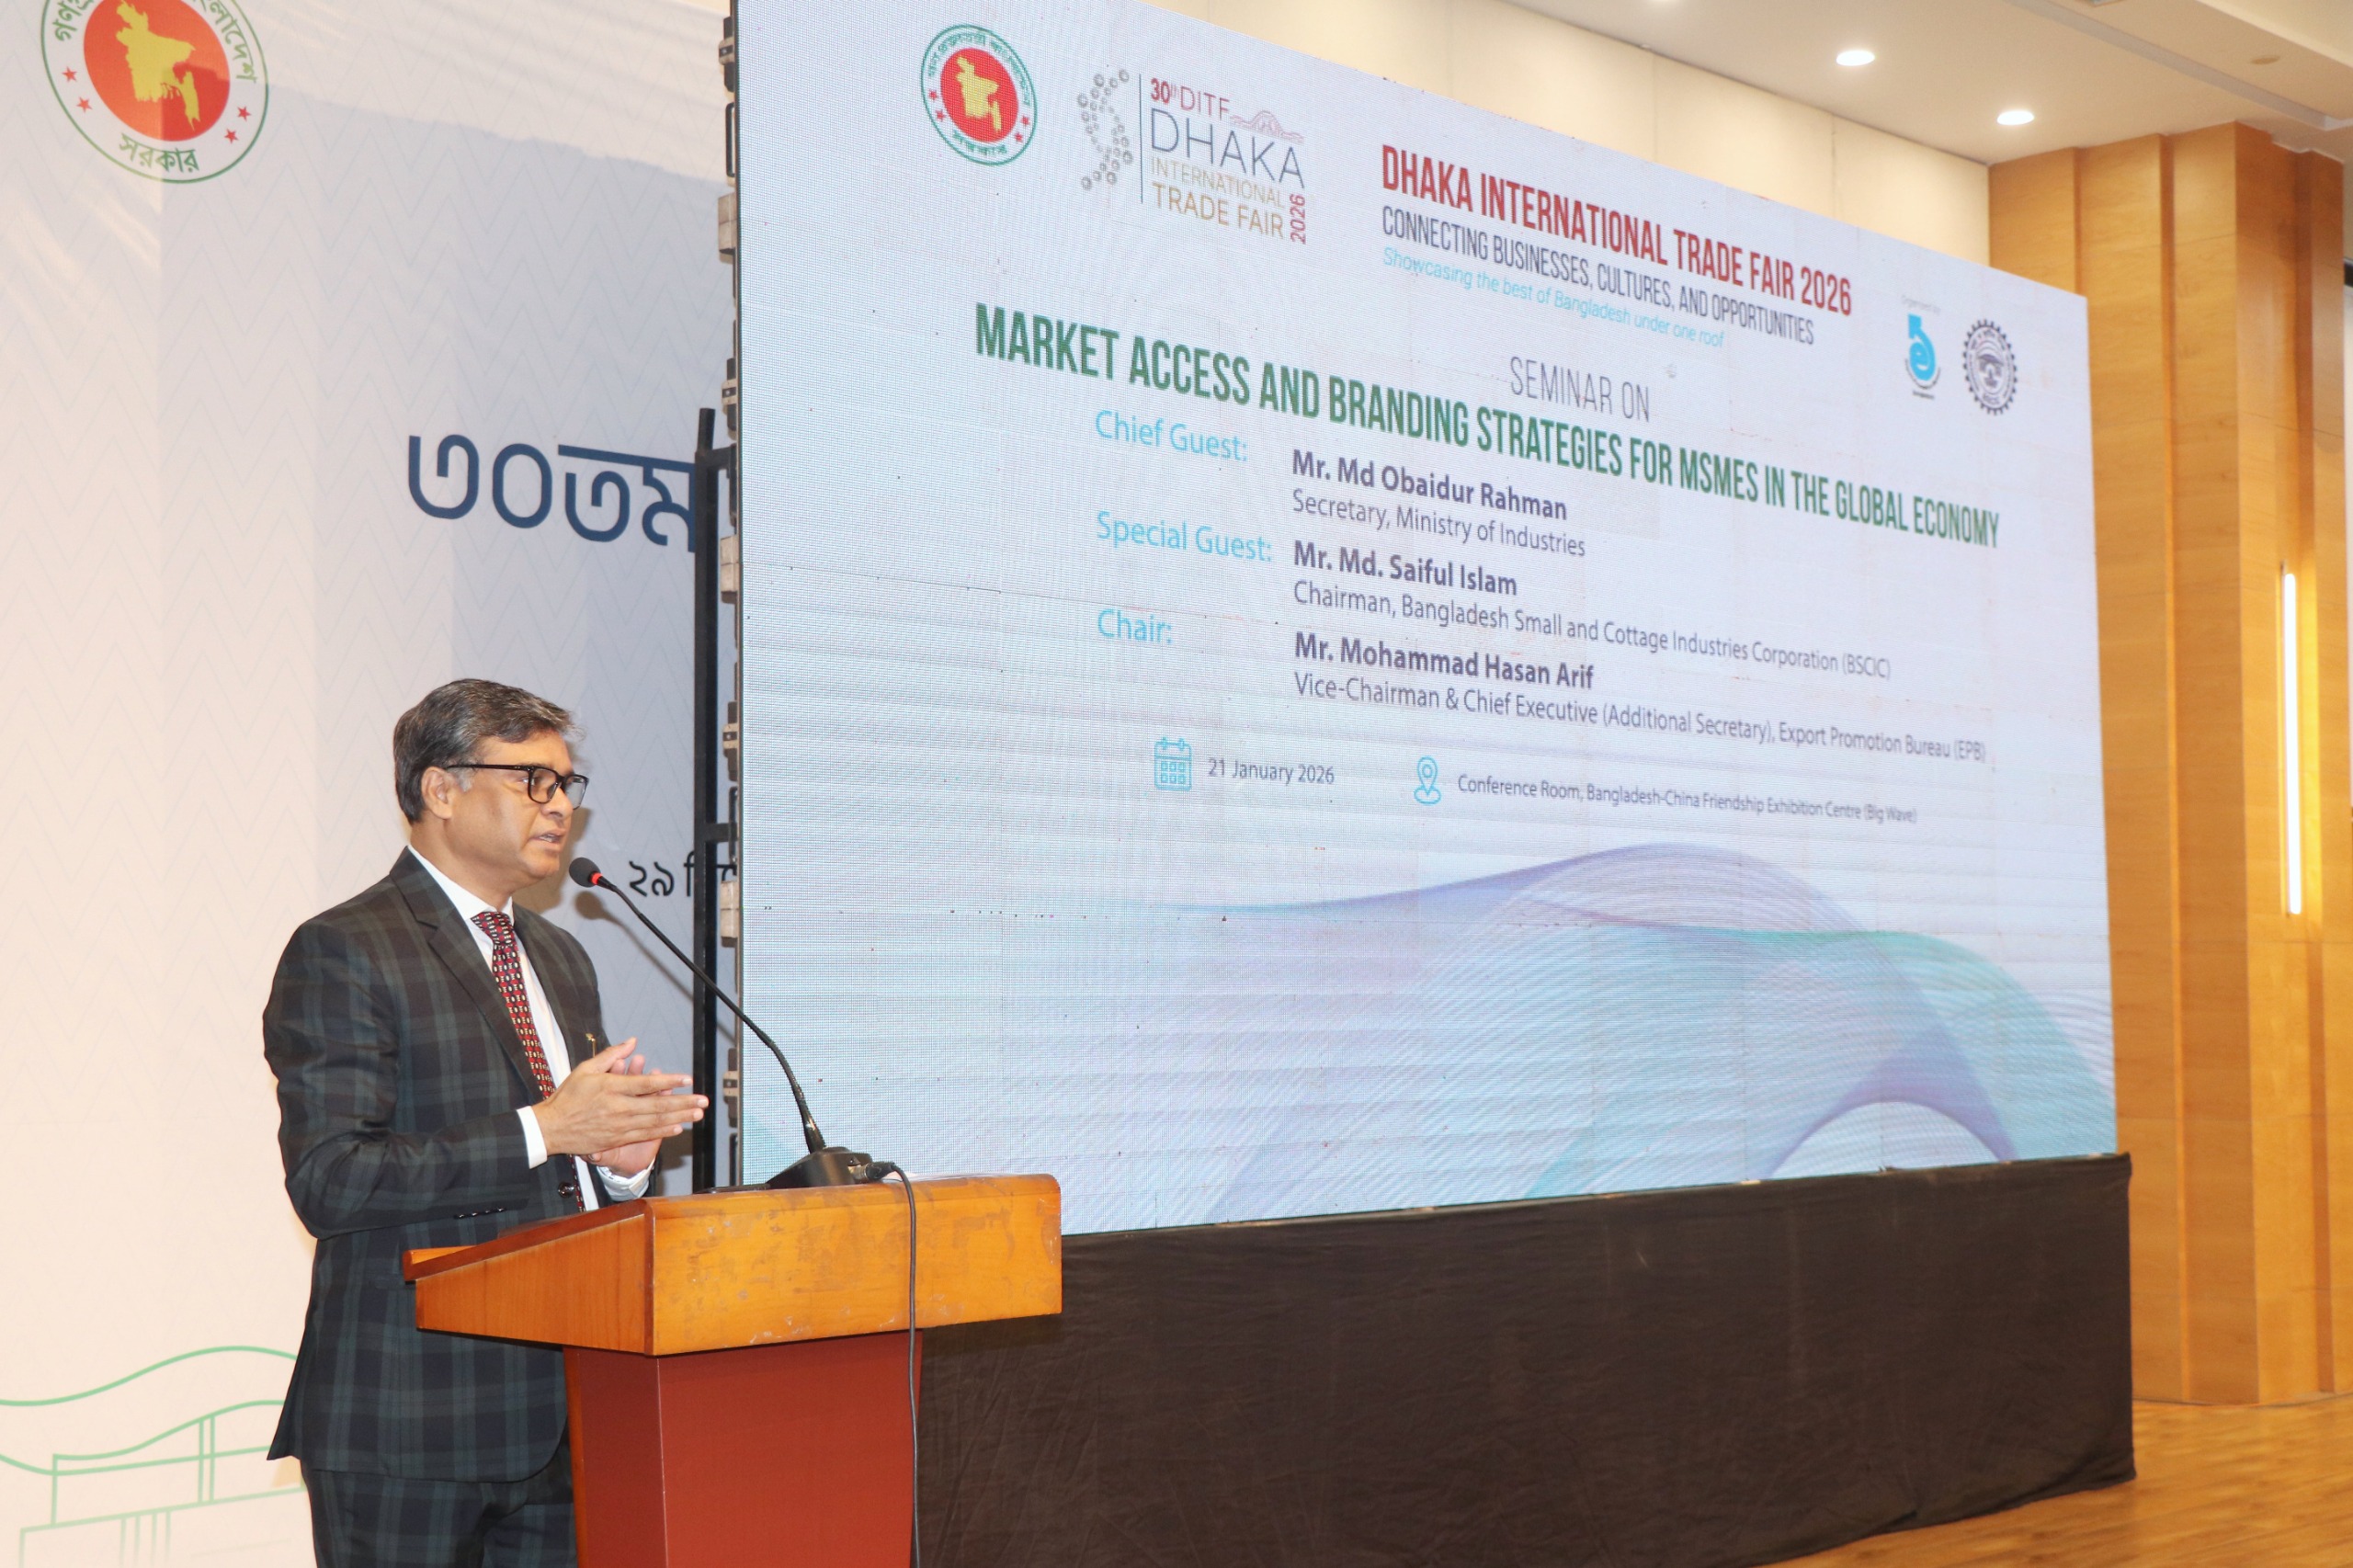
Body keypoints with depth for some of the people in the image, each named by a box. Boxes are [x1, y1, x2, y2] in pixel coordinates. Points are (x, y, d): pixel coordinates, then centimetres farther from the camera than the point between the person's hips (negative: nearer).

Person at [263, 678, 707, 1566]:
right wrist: (539, 1131, -20)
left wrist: (617, 1159, 1)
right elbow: (328, 1182, -18)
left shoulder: (559, 957, 18)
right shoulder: (343, 953, -7)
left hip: (555, 1412, 7)